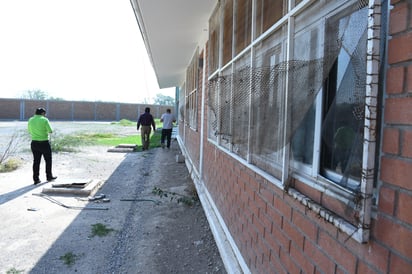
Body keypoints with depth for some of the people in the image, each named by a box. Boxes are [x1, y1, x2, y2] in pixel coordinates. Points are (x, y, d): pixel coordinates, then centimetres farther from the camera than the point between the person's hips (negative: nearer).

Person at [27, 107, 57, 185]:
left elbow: (29, 131, 16)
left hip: (34, 143, 5)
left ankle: (36, 179, 10)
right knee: (48, 160, 12)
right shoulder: (44, 120, -11)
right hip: (44, 143, -5)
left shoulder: (30, 120, 5)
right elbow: (50, 131, -10)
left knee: (36, 161, 9)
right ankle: (49, 176, 22)